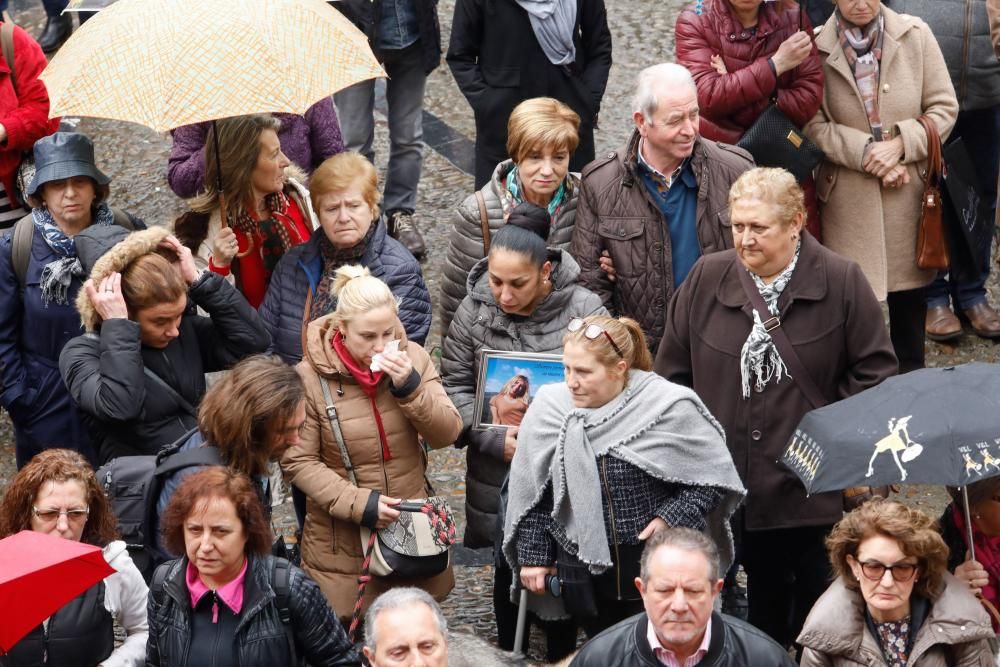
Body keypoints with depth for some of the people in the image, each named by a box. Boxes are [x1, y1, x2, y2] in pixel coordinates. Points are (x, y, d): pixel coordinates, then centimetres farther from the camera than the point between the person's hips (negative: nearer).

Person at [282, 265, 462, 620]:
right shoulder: (310, 377, -14)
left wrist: (409, 387, -21)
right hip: (343, 542, -3)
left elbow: (447, 434, -6)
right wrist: (358, 503, -20)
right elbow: (298, 461, -11)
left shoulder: (412, 358, -4)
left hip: (413, 525, 3)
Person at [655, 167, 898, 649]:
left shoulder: (841, 282, -7)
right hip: (729, 481, 2)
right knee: (762, 595, 12)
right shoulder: (707, 278, 0)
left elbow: (875, 370, -2)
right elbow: (672, 370, 8)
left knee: (815, 593, 6)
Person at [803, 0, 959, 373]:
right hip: (848, 198, -2)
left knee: (908, 286, 12)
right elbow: (812, 123, -6)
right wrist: (865, 152, -16)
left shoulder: (915, 36, -1)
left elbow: (944, 107, 1)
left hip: (909, 192, 2)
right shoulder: (817, 48, -7)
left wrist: (901, 144, -13)